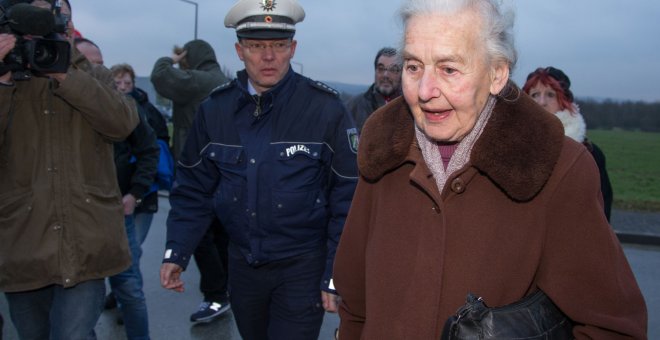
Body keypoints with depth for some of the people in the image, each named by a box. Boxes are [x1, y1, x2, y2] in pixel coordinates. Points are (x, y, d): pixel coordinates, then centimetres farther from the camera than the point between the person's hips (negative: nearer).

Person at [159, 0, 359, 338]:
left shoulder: (326, 108, -14)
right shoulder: (214, 109, -2)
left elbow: (347, 201, -11)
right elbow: (194, 190, 5)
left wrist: (337, 276, -11)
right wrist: (176, 253, -4)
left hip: (303, 266, -4)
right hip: (242, 263, 4)